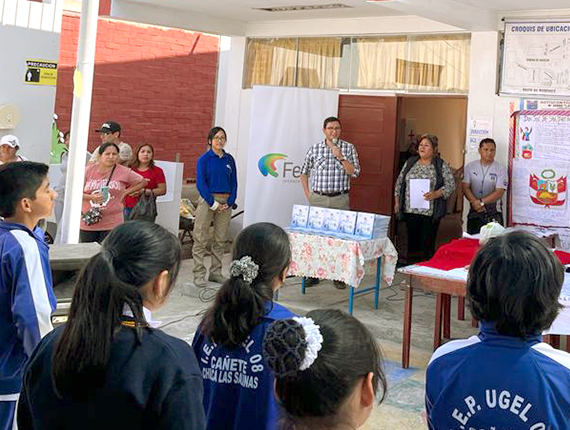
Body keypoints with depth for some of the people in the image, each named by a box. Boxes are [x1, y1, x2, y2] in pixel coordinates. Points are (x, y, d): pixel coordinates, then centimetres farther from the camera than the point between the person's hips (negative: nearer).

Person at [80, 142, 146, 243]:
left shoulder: (124, 172, -1)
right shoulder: (88, 170, 2)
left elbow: (142, 182, 13)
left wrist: (125, 192, 5)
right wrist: (91, 197, -16)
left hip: (112, 224, -2)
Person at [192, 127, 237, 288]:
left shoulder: (229, 159, 9)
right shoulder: (204, 159, -3)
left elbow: (234, 183, 10)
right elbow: (200, 183, -8)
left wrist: (229, 202, -2)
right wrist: (213, 203, -12)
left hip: (225, 203, 4)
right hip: (207, 200, -4)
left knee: (220, 239, 8)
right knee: (201, 239, -3)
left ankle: (216, 272, 17)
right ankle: (199, 274, 2)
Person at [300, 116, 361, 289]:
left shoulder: (348, 148, 5)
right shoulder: (315, 148, 7)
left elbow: (355, 173, -4)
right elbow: (304, 172, 17)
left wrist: (340, 157, -13)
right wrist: (308, 193, 8)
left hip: (340, 199, -1)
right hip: (318, 199, 1)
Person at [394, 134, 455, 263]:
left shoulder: (441, 165, 0)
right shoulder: (410, 163, 11)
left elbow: (451, 185, -4)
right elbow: (399, 182, 17)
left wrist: (435, 194, -19)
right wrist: (397, 202, 11)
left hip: (430, 212, -3)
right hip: (410, 210, 3)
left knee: (427, 243, -3)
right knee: (412, 241, 6)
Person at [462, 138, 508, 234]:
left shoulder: (500, 169, -1)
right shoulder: (470, 167, 6)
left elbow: (499, 192, -9)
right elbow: (465, 188, -1)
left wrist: (481, 202, -17)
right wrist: (475, 202, -16)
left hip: (493, 213, -2)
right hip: (474, 212, 2)